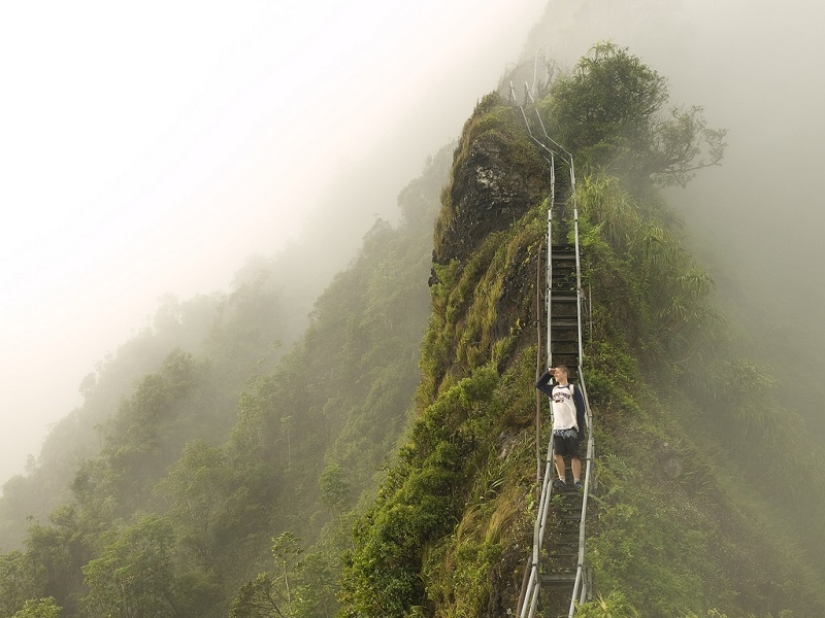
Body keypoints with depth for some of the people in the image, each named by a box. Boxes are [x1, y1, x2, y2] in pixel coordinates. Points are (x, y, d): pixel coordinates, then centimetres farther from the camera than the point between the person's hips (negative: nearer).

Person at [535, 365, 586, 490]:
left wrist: (581, 428, -9)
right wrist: (548, 373, 14)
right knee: (557, 454, -1)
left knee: (574, 455, -3)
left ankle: (577, 481, -1)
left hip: (571, 428, -5)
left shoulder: (573, 389, -1)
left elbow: (581, 409, -3)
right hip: (557, 428, 5)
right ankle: (562, 480, 4)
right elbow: (539, 385, 28)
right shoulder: (553, 389, 15)